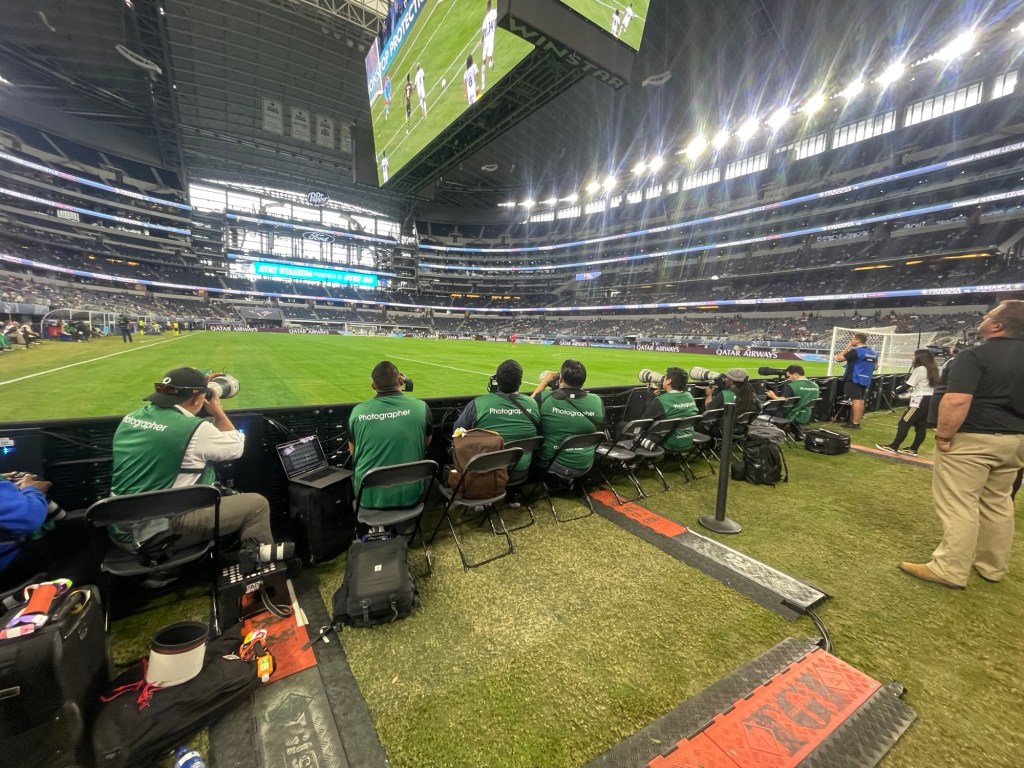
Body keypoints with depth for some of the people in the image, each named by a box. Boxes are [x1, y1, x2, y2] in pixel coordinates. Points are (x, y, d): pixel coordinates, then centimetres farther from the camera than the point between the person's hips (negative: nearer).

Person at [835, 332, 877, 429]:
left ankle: (855, 423, -6)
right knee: (860, 400, 12)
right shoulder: (873, 352, 12)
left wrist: (847, 348, -3)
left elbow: (838, 358, -13)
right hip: (865, 380, 9)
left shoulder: (856, 351, -15)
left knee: (856, 400, -8)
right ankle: (852, 421, 19)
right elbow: (874, 367, 18)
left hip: (854, 379, -9)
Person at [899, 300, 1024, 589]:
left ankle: (950, 570, 5)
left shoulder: (975, 355, -17)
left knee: (958, 505, -2)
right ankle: (992, 567, 30)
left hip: (973, 439, -8)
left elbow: (956, 401, -27)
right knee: (998, 504, 18)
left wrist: (943, 436, -18)